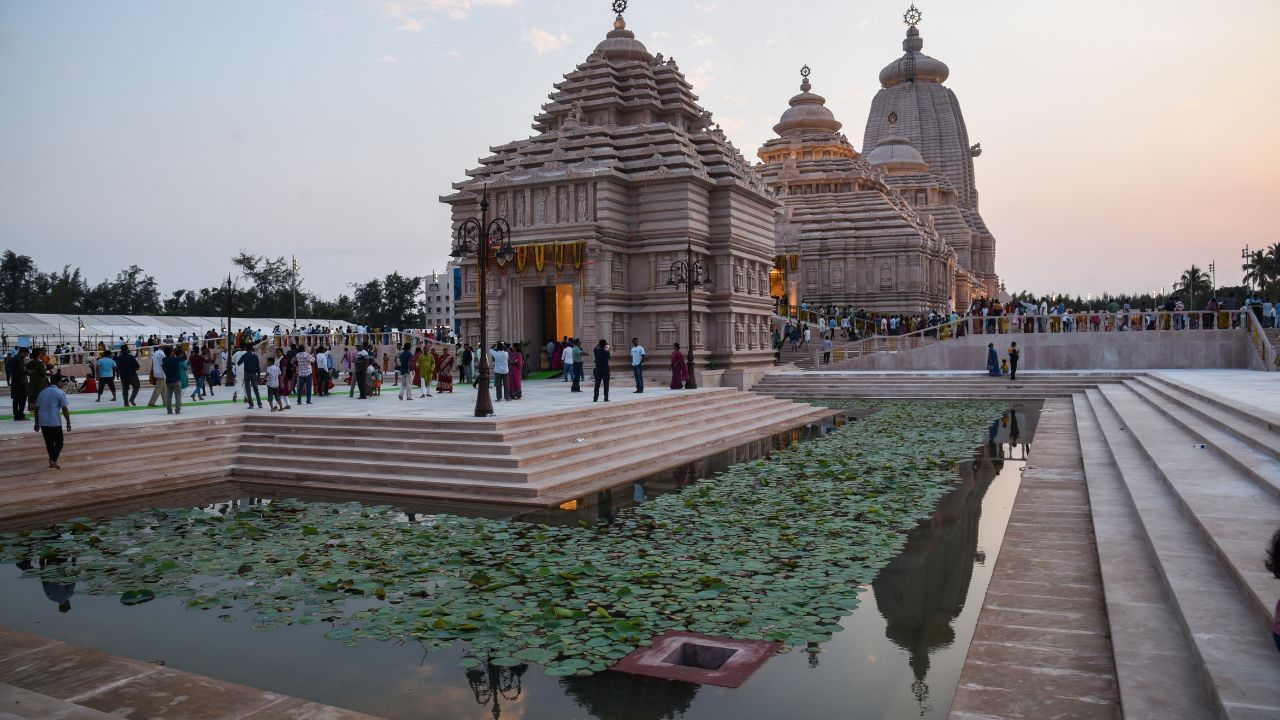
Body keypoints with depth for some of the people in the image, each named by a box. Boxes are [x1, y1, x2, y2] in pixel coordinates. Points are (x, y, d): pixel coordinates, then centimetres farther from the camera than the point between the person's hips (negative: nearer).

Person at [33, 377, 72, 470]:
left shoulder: (42, 392, 14)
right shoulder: (60, 393, -5)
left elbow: (37, 409, 16)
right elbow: (65, 409, -9)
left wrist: (37, 423, 22)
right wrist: (68, 423, -3)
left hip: (43, 422, 6)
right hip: (55, 422, -6)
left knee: (49, 442, 16)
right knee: (59, 442, 3)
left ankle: (52, 461, 21)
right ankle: (53, 460, -12)